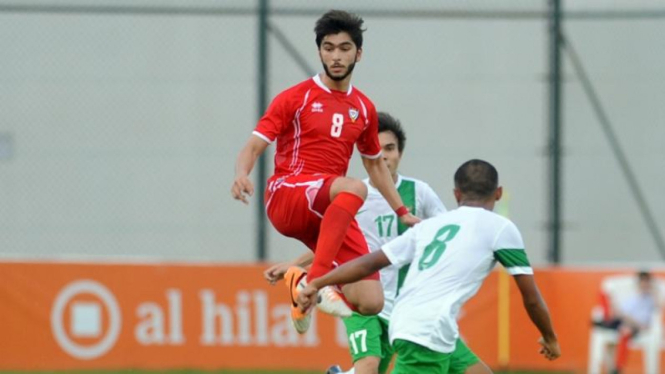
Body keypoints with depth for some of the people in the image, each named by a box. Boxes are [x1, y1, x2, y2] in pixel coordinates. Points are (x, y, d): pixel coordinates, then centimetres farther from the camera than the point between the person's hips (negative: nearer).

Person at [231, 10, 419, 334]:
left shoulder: (363, 108, 15)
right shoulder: (295, 98, 1)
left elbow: (375, 164, 30)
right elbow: (254, 146, -5)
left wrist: (402, 212, 26)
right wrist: (242, 174, -26)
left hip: (330, 214, 5)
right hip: (285, 197, -5)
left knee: (370, 302, -11)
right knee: (354, 188, -38)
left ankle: (302, 282, 17)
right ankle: (316, 280, -36)